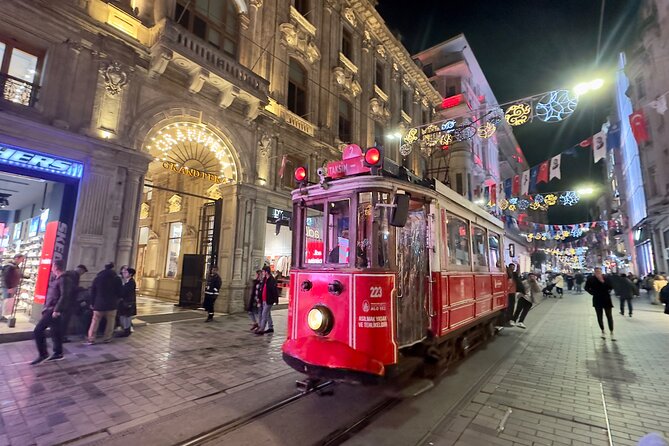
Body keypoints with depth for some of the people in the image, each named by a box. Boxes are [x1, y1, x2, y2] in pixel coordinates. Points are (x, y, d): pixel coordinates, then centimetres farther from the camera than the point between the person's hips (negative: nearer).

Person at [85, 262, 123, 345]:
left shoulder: (97, 278, 5)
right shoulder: (117, 278, -3)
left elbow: (92, 292, 7)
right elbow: (120, 292, 0)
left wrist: (93, 303, 14)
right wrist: (116, 299, 20)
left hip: (99, 304, 2)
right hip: (111, 304, -2)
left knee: (95, 322, 9)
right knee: (110, 322, 7)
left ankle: (91, 339, 8)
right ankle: (107, 338, 10)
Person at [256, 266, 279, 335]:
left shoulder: (272, 280, -16)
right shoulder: (264, 279, 10)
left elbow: (275, 291, -18)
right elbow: (262, 289, 16)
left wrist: (276, 300, -20)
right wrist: (260, 298, 16)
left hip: (269, 301, -9)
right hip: (264, 300, 9)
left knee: (264, 314, -8)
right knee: (268, 314, 17)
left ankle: (261, 329, -2)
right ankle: (270, 328, 29)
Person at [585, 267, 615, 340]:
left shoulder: (606, 278, -5)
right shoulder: (591, 279, -4)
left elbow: (611, 287, -12)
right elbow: (586, 288, 6)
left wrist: (603, 281, -22)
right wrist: (593, 292, -4)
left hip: (606, 299, -1)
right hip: (597, 300, 1)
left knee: (609, 316, -1)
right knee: (599, 317, 9)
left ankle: (612, 333, 5)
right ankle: (603, 331, 22)